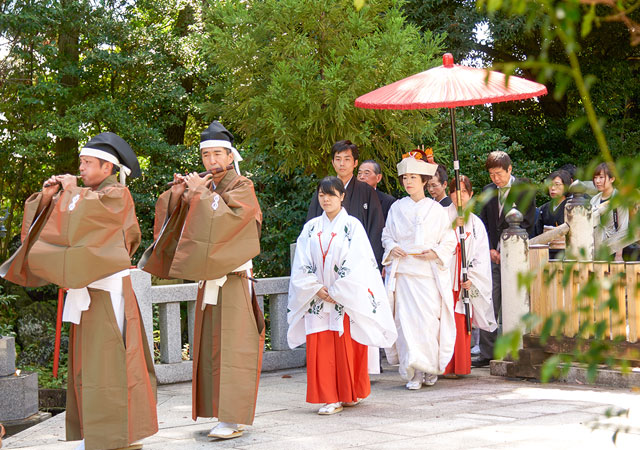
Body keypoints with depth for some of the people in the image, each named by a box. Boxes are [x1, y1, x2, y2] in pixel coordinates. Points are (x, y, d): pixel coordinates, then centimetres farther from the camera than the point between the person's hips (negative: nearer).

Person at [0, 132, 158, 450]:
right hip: (86, 289, 8)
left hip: (108, 291, -8)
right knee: (87, 361, 7)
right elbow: (41, 223, 14)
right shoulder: (85, 195, 17)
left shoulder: (117, 195, -5)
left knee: (109, 359, -9)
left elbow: (80, 218, -23)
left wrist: (71, 191, -7)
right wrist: (48, 197, -2)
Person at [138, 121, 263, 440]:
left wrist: (200, 194, -14)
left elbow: (224, 219, -21)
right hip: (208, 281, 7)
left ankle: (234, 419, -11)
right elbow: (174, 217, 12)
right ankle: (222, 413, 15)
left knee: (231, 347, -10)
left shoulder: (242, 188, -4)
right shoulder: (204, 188, 15)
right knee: (209, 347, 8)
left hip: (233, 282, -7)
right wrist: (177, 195, -5)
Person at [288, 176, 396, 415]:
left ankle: (350, 394, 11)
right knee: (320, 348, -1)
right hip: (317, 298, 4)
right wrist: (317, 289, -7)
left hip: (346, 298, -4)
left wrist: (335, 292, -10)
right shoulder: (311, 228, 10)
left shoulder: (352, 225, -2)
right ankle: (330, 398, 5)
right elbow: (301, 266, 6)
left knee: (346, 347, -2)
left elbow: (357, 265, -9)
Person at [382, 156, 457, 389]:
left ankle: (431, 369, 11)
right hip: (403, 272, 2)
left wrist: (435, 251, -11)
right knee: (406, 320, -5)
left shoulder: (437, 209, 5)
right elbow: (386, 236, 17)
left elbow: (449, 241, 6)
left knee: (429, 321, -6)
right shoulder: (396, 208, 10)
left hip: (429, 273, -1)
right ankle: (413, 372, 1)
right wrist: (392, 248, -4)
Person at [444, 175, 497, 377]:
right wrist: (452, 227, -16)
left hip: (465, 282, 2)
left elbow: (482, 256, 8)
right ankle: (443, 366, -6)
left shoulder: (476, 223, 13)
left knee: (462, 326, -1)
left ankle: (459, 366, 6)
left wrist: (472, 278, -5)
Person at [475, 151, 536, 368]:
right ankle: (486, 353, 2)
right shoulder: (488, 191, 14)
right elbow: (484, 223, 16)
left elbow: (527, 224, -5)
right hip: (493, 255, 4)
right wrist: (490, 249, 1)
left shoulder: (525, 190, -1)